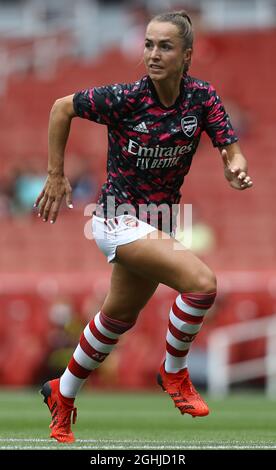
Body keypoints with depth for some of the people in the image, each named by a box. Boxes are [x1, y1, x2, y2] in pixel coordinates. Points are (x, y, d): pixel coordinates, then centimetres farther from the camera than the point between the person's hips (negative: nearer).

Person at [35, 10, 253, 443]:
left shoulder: (202, 97, -10)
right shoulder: (125, 98, -20)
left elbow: (232, 152, -12)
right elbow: (62, 108, -6)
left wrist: (237, 169, -36)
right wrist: (55, 177, -4)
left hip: (160, 220, 6)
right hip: (120, 217, -6)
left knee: (119, 318, 21)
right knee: (201, 282, -25)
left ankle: (62, 394, 41)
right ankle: (174, 372, -2)